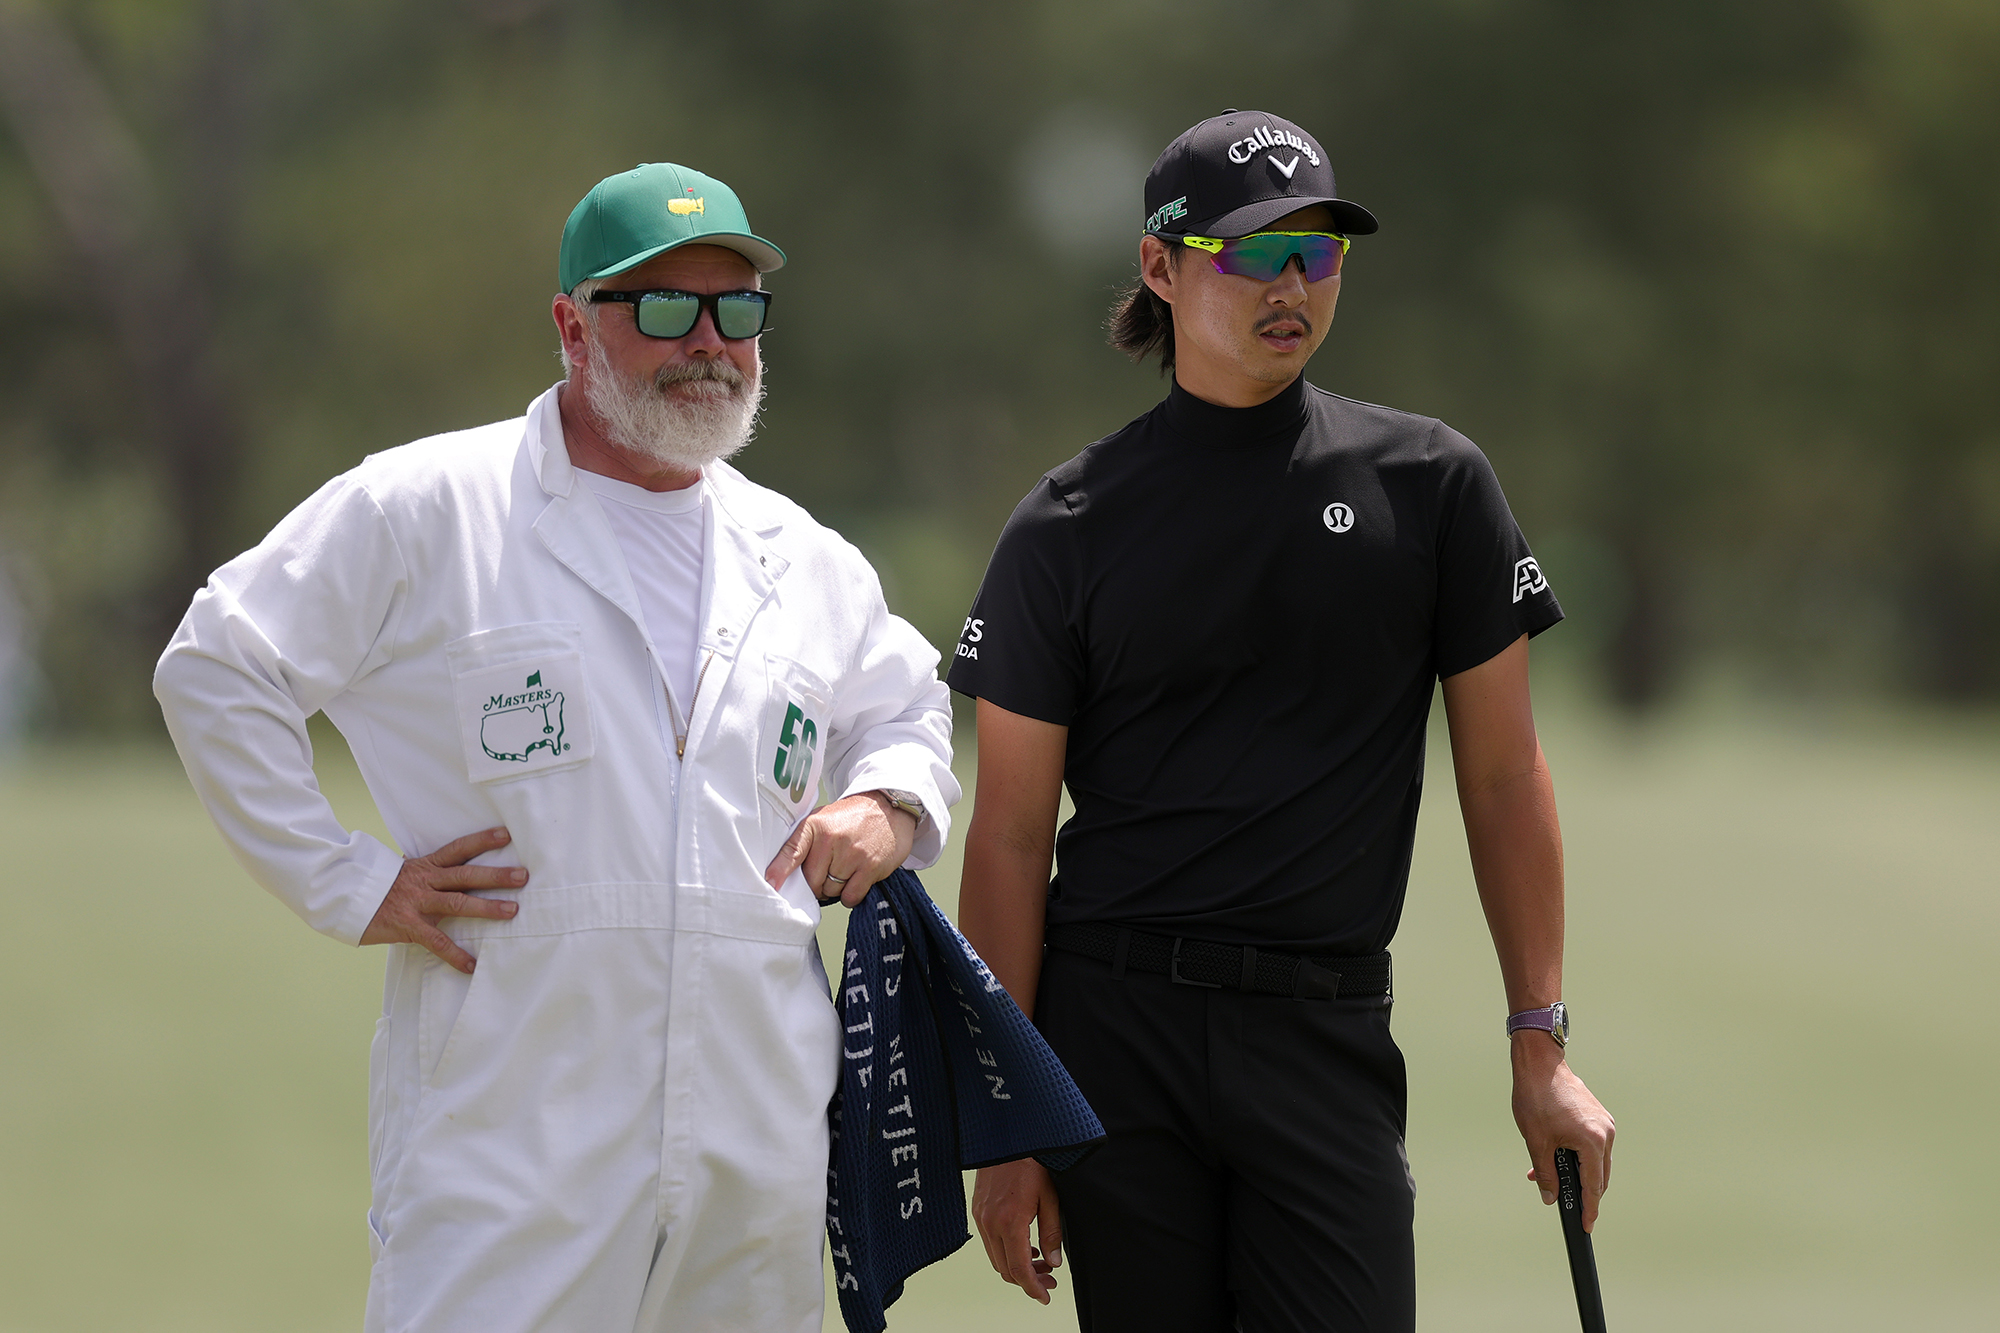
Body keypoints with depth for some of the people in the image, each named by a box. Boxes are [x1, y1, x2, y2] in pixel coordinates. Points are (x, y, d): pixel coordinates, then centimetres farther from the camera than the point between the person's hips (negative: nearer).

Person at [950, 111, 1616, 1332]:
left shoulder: (1431, 485, 7)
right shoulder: (1069, 527, 4)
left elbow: (1503, 776, 9)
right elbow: (1012, 833, 3)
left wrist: (1542, 1048, 4)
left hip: (1329, 1035, 0)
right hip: (1111, 1033, 0)